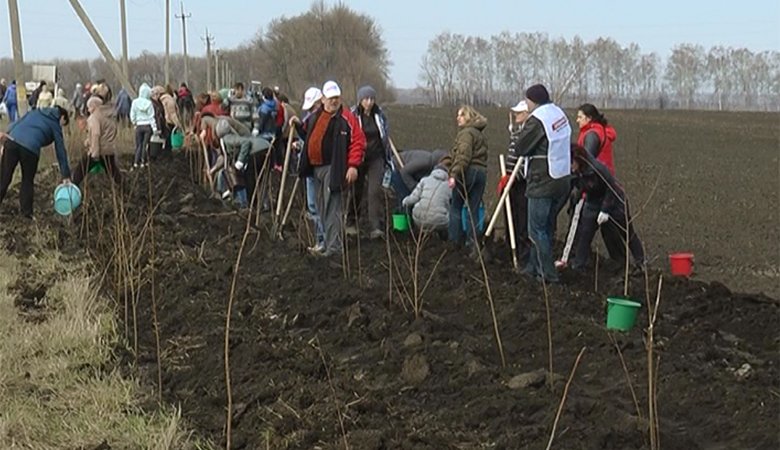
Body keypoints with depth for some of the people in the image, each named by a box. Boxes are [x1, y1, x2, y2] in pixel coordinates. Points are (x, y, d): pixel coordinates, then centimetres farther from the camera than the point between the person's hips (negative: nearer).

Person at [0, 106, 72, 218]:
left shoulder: (36, 112, 29)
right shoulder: (55, 125, 17)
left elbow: (16, 123, 17)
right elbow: (60, 150, 16)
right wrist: (66, 175, 17)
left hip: (12, 141, 3)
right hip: (30, 149, -3)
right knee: (28, 182, 16)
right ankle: (27, 213, 16)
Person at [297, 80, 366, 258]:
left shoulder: (347, 118, -8)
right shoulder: (314, 117, 13)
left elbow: (358, 141, -11)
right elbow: (308, 136, 32)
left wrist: (353, 165, -17)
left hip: (333, 168, -7)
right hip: (315, 167, 7)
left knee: (331, 208, -12)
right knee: (322, 208, 15)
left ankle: (334, 246, -13)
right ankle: (327, 241, 27)